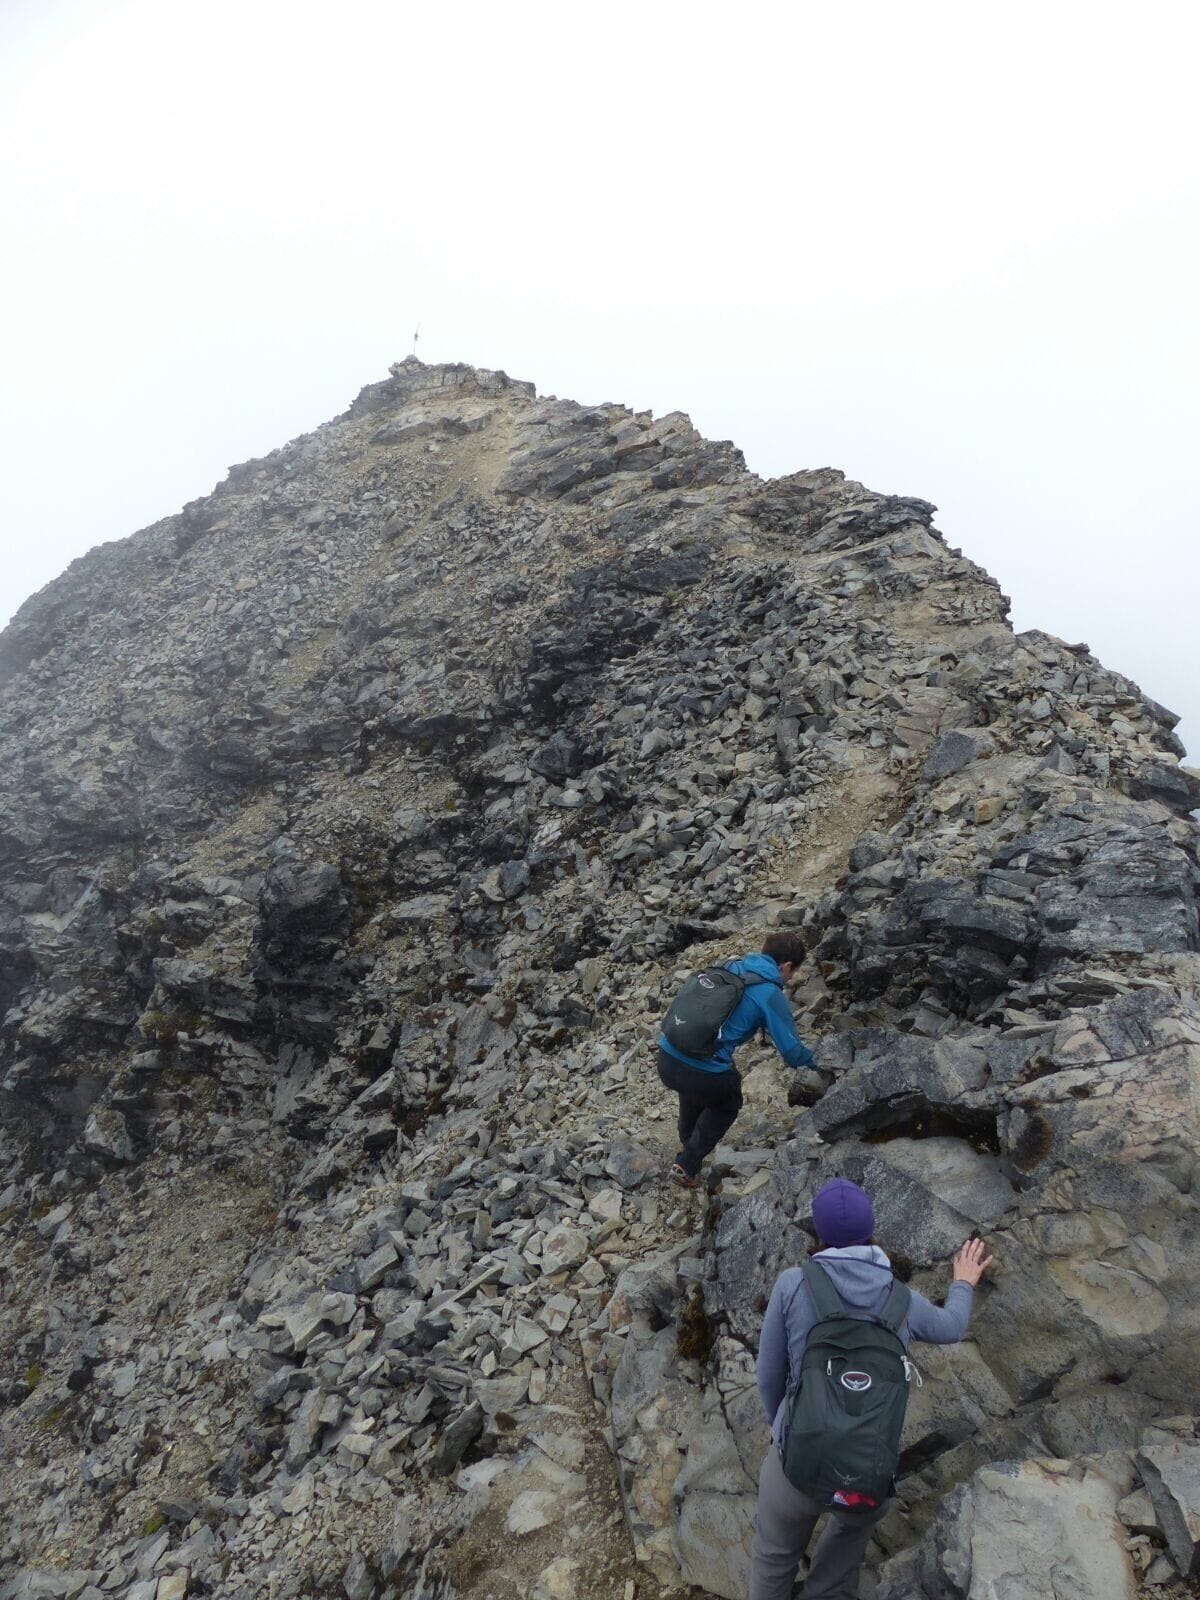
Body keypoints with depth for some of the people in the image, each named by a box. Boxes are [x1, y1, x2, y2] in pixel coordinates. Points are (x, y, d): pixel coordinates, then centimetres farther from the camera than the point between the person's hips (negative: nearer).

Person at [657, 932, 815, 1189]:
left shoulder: (731, 967, 12)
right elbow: (792, 1053, -1)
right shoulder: (771, 996, -6)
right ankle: (686, 1167, 25)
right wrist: (811, 1059, 22)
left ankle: (688, 1142, 60)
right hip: (704, 1074, -6)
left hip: (666, 1058, 6)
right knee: (726, 1106, 28)